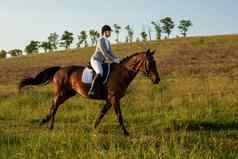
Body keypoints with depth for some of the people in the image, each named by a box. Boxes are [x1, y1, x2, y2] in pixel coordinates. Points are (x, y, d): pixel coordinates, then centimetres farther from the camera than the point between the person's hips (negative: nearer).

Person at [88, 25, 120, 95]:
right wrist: (113, 60, -23)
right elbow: (104, 53, -23)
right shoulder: (100, 41, -16)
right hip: (95, 60, -10)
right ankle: (91, 91, -33)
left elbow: (110, 53, 12)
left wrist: (117, 58, -4)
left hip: (101, 62, 10)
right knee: (99, 73, -35)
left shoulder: (108, 42, 11)